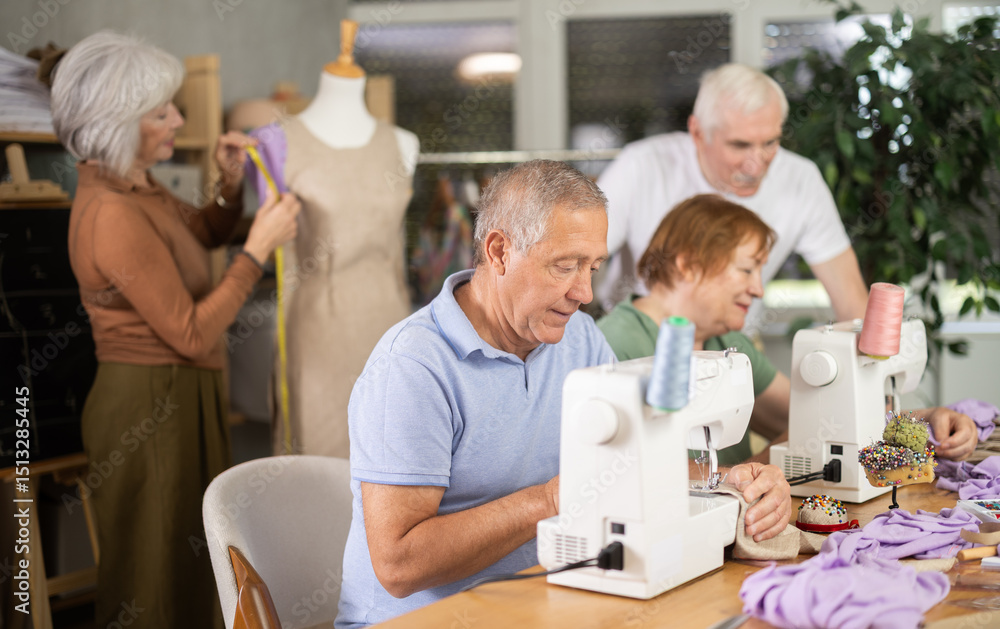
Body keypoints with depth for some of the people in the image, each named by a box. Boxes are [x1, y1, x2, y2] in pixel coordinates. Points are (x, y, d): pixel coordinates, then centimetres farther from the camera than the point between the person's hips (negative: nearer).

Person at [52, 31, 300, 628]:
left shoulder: (133, 186, 4)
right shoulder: (113, 215, -25)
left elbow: (202, 234, 23)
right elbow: (192, 332, -24)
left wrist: (232, 186, 4)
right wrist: (259, 248, -21)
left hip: (183, 393, 10)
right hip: (151, 407, -10)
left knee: (191, 552, 20)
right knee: (153, 569, 6)